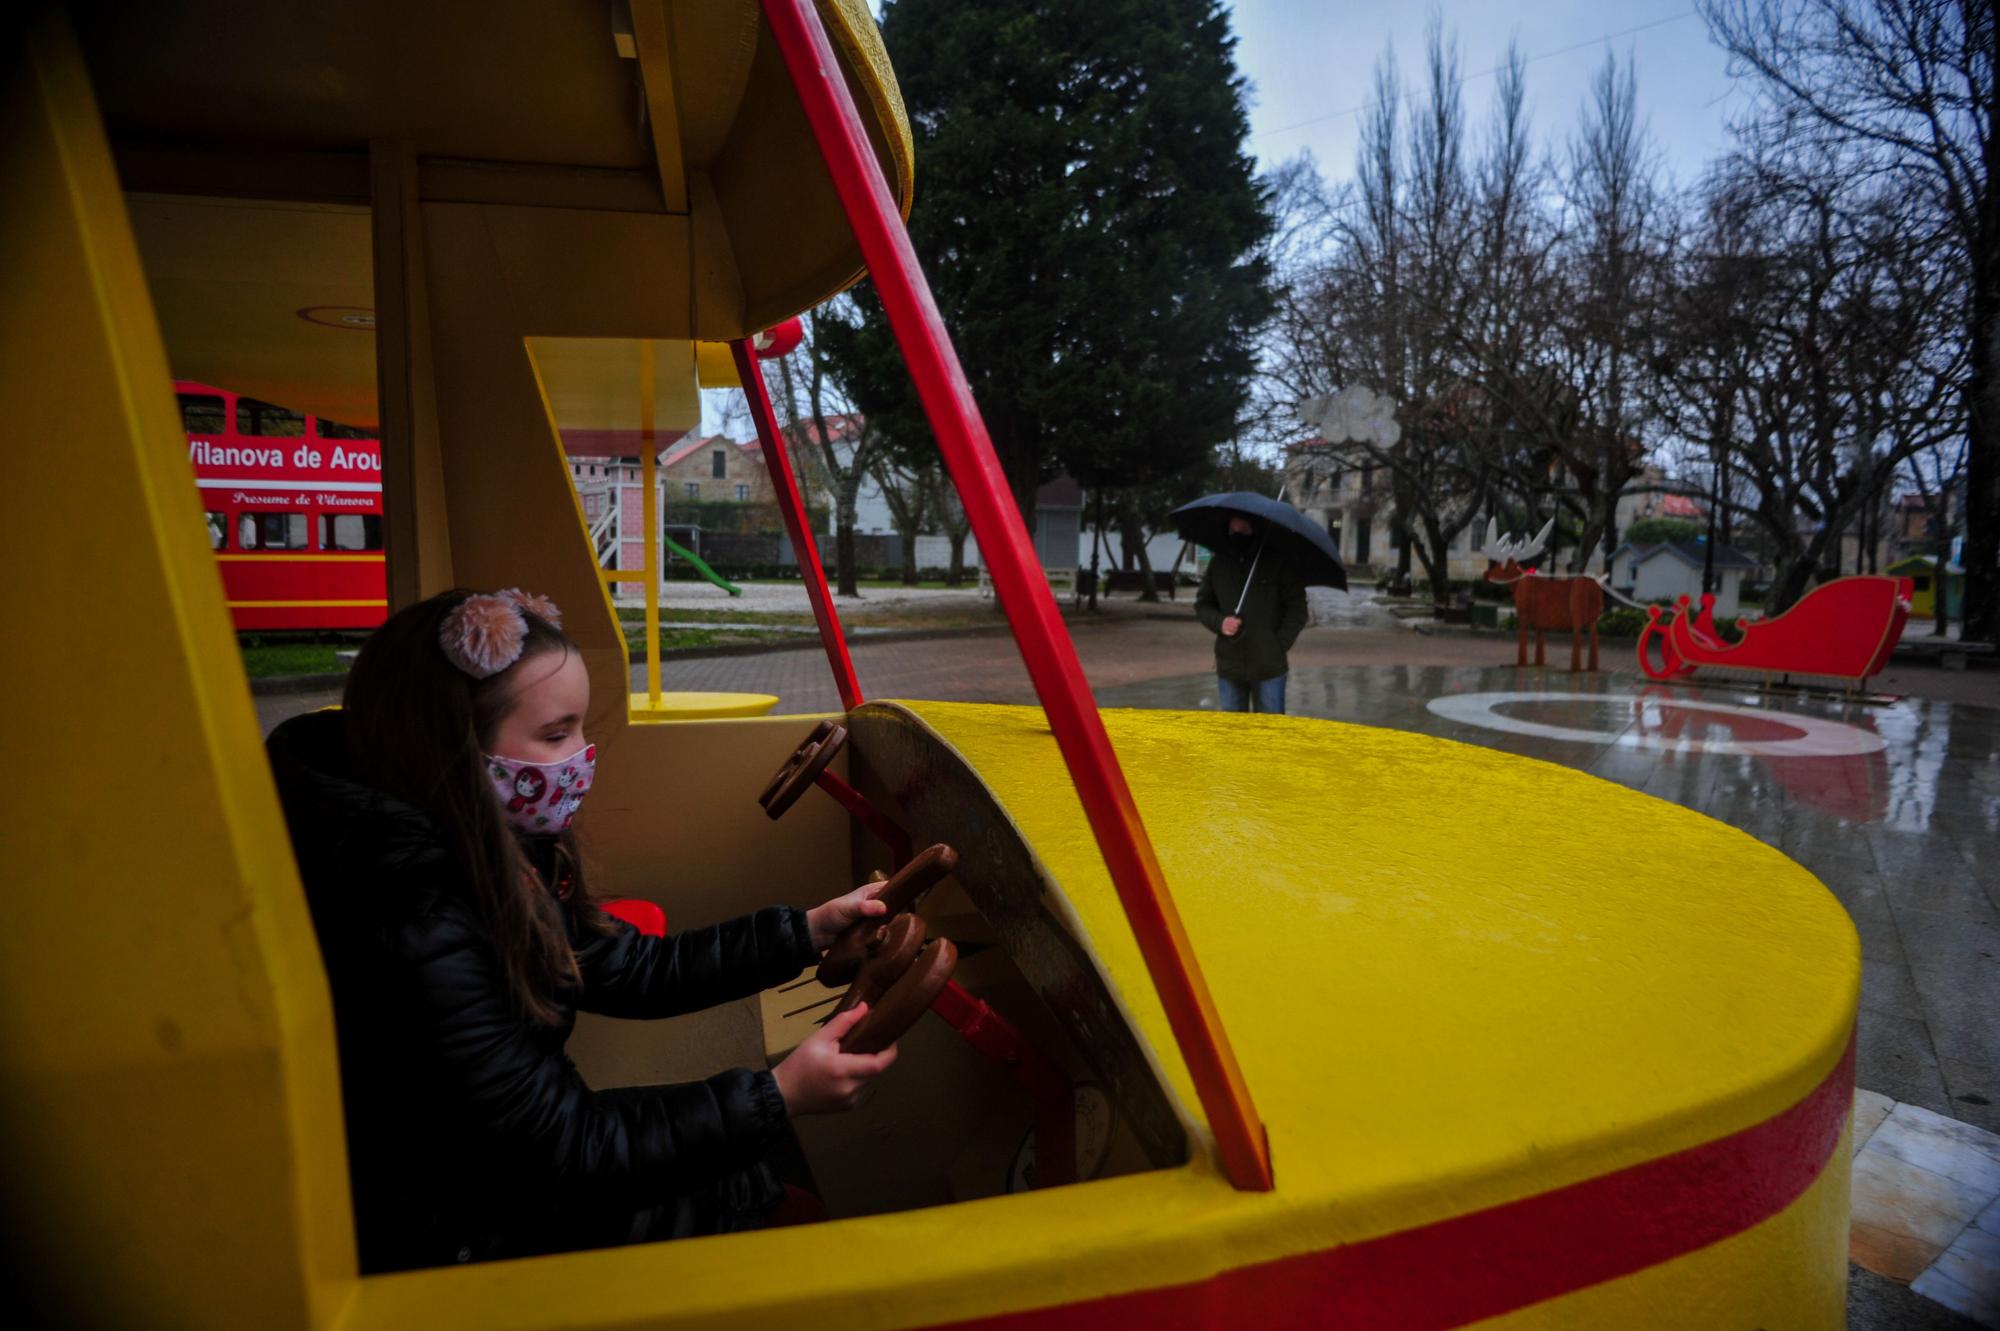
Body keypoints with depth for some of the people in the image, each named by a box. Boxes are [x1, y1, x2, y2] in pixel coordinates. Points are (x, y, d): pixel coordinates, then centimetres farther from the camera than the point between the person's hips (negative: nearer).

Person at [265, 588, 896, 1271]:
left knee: (760, 1153, 8)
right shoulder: (410, 926, -33)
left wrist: (812, 929, -4)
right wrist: (781, 1096, -26)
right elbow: (558, 1148, -27)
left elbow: (630, 970, 2)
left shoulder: (490, 855, -5)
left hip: (493, 1163, 8)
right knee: (750, 1191, -1)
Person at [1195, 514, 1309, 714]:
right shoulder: (1218, 562, 5)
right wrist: (1219, 622, -9)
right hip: (1229, 667, 3)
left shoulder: (1279, 562, -5)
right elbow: (1202, 604, 11)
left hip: (1269, 668, -3)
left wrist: (1280, 644, -11)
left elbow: (1297, 608, -2)